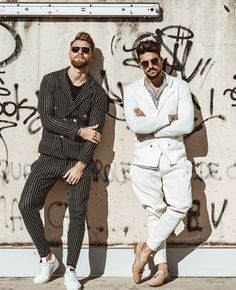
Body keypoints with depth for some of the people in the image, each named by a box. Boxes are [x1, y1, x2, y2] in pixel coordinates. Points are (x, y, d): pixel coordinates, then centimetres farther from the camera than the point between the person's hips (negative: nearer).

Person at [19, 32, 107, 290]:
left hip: (79, 161, -1)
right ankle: (47, 258, 10)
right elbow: (46, 118, -8)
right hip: (49, 157, 1)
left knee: (77, 214, -3)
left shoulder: (97, 92, 3)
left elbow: (95, 132, -4)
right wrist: (79, 130, -14)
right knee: (27, 204, -9)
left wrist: (81, 164, -13)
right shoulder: (51, 81, 4)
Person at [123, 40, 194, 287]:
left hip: (174, 157, 0)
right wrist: (167, 118, -11)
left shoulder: (180, 87, 0)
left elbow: (187, 125, -11)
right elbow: (135, 125, -14)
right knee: (155, 211, 6)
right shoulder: (132, 90, 1)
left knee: (181, 205, -13)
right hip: (145, 158, 0)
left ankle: (147, 248, 6)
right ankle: (162, 266, 15)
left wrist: (149, 125, -11)